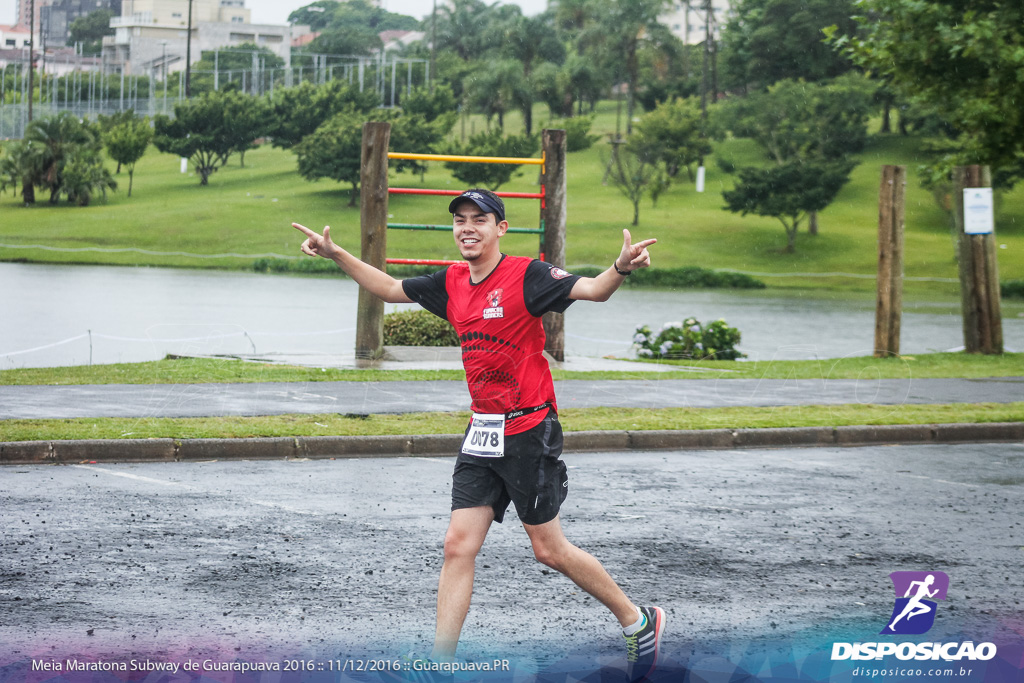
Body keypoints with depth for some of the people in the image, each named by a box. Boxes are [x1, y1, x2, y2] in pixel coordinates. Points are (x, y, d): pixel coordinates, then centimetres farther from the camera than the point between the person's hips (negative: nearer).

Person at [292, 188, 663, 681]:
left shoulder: (526, 275, -12)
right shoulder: (452, 283, 7)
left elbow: (592, 290, -25)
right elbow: (389, 288, 22)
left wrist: (620, 269, -45)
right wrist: (336, 254, 17)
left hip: (529, 431, -6)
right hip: (482, 434, 6)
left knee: (549, 549, 1)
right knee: (458, 545, 0)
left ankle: (639, 622, 20)